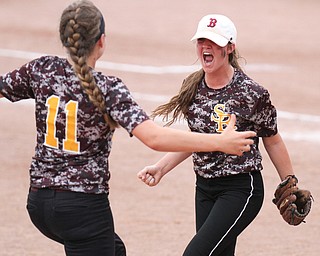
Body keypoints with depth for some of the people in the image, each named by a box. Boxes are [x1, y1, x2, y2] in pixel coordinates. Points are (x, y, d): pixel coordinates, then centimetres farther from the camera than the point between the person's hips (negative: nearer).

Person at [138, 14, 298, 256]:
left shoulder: (251, 93, -15)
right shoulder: (192, 87, 3)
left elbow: (273, 142, -4)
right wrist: (160, 168, 7)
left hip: (241, 190, -7)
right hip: (205, 188, 7)